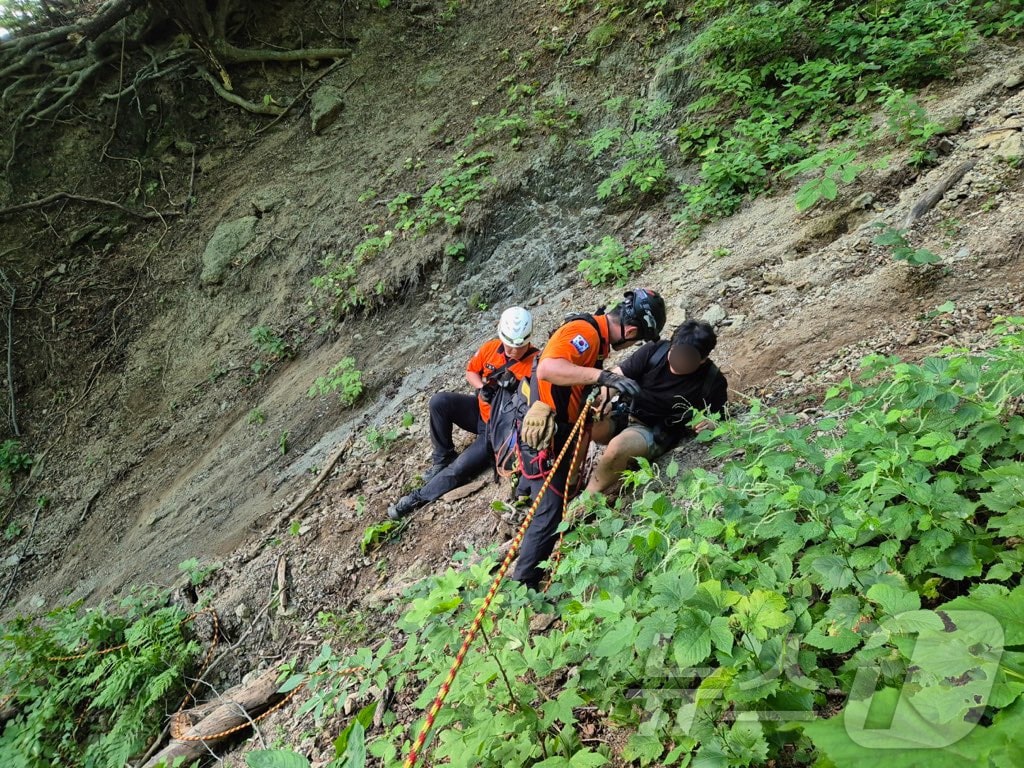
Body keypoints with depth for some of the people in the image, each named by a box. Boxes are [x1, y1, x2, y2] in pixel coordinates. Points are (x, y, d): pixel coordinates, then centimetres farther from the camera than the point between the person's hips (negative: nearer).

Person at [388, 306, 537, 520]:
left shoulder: (535, 364, -21)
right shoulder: (491, 348, -6)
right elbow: (471, 371, 9)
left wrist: (515, 389, -37)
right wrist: (482, 387, -11)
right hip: (480, 411, 6)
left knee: (459, 469, -17)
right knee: (439, 402, -20)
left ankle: (420, 497, 6)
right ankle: (443, 457, 0)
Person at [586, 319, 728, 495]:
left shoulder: (713, 381, -11)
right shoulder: (654, 352, -10)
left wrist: (710, 425, -24)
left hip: (657, 434, -3)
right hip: (624, 414, 3)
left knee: (618, 447, -35)